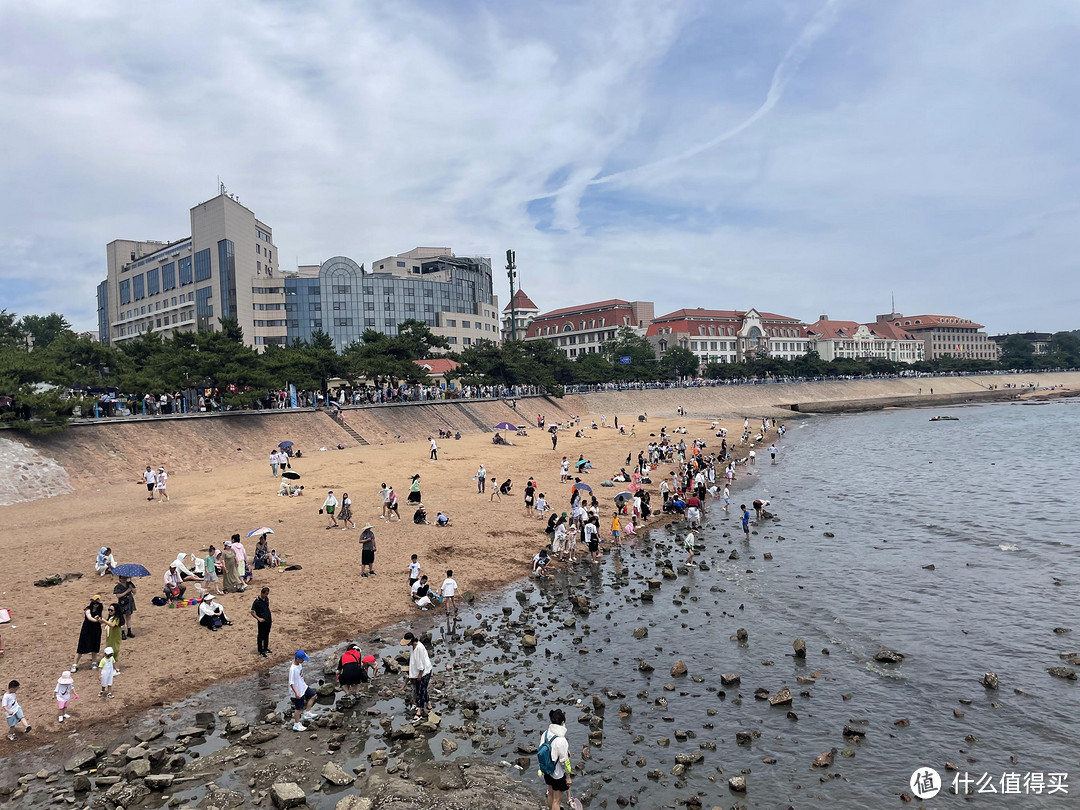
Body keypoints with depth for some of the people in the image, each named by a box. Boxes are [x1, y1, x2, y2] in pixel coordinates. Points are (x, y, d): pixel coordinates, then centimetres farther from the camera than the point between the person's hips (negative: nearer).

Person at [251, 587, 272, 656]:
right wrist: (258, 618, -26)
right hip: (262, 622, -7)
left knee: (267, 635, 19)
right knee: (261, 636, 4)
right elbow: (252, 612, -15)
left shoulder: (267, 599, 4)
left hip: (268, 621, 7)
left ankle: (265, 648, 34)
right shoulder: (256, 602, -17)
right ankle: (261, 651, 14)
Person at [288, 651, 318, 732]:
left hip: (303, 687, 9)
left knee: (313, 695, 18)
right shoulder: (293, 669, -29)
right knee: (298, 708, 4)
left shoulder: (300, 665, -1)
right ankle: (296, 725, 20)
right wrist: (296, 693, -31)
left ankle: (306, 713, 24)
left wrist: (305, 683, 27)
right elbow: (291, 683, -28)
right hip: (298, 691, -9)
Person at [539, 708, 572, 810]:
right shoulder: (561, 740, -31)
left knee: (550, 794, 27)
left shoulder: (545, 734, -11)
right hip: (558, 775, -7)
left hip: (547, 771, 7)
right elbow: (564, 762, -22)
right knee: (557, 800, 11)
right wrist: (568, 777, -8)